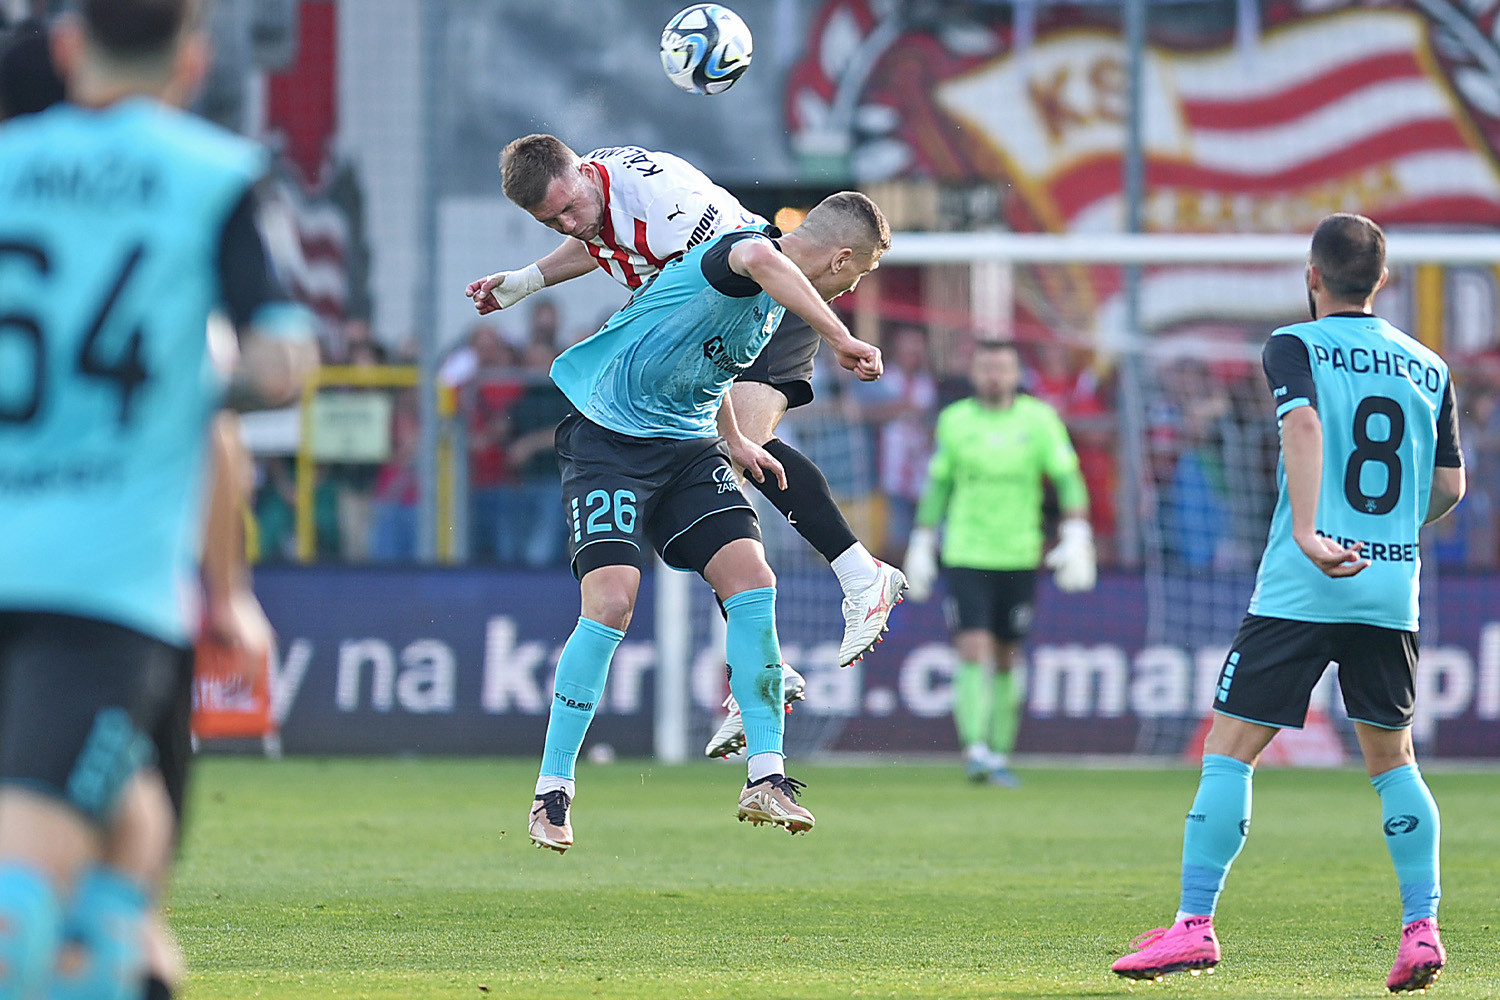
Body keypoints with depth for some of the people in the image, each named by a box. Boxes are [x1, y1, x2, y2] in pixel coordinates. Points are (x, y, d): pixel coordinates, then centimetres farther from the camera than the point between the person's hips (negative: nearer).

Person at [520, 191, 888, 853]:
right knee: (611, 603, -20)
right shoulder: (747, 247, -18)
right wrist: (840, 339, -50)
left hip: (689, 449, 8)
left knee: (752, 582, -11)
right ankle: (552, 792, -7)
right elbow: (761, 258, -46)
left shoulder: (776, 303, 13)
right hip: (609, 442, -8)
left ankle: (765, 777, -7)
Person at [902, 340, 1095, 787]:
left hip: (1018, 557, 1)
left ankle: (999, 753, 20)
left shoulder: (1039, 419, 0)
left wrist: (1076, 538, -12)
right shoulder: (954, 421, 2)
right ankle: (976, 750, -21)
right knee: (973, 650, -15)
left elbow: (1068, 479, -1)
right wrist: (921, 546, 11)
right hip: (965, 554, -1)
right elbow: (937, 485, 12)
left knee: (1005, 661, 9)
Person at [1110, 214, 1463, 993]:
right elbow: (1449, 487, 13)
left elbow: (1303, 422, -21)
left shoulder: (1295, 347, -1)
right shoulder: (1429, 367, 12)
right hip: (1393, 590, 4)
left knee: (1228, 750, 0)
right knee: (1392, 759, 16)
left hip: (1301, 587, -4)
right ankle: (1421, 927, 7)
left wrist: (1307, 530, -30)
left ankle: (1195, 922, -5)